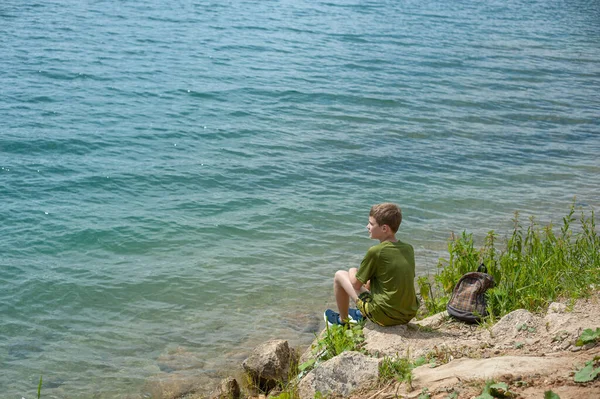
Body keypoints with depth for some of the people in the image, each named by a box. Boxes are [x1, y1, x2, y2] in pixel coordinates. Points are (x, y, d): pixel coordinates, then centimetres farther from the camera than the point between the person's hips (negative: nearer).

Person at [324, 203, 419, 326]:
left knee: (340, 275, 10)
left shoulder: (375, 251, -17)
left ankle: (343, 320, 29)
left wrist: (353, 272, 15)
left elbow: (356, 284, -6)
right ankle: (362, 314, 49)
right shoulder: (409, 249, 1)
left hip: (385, 316, -6)